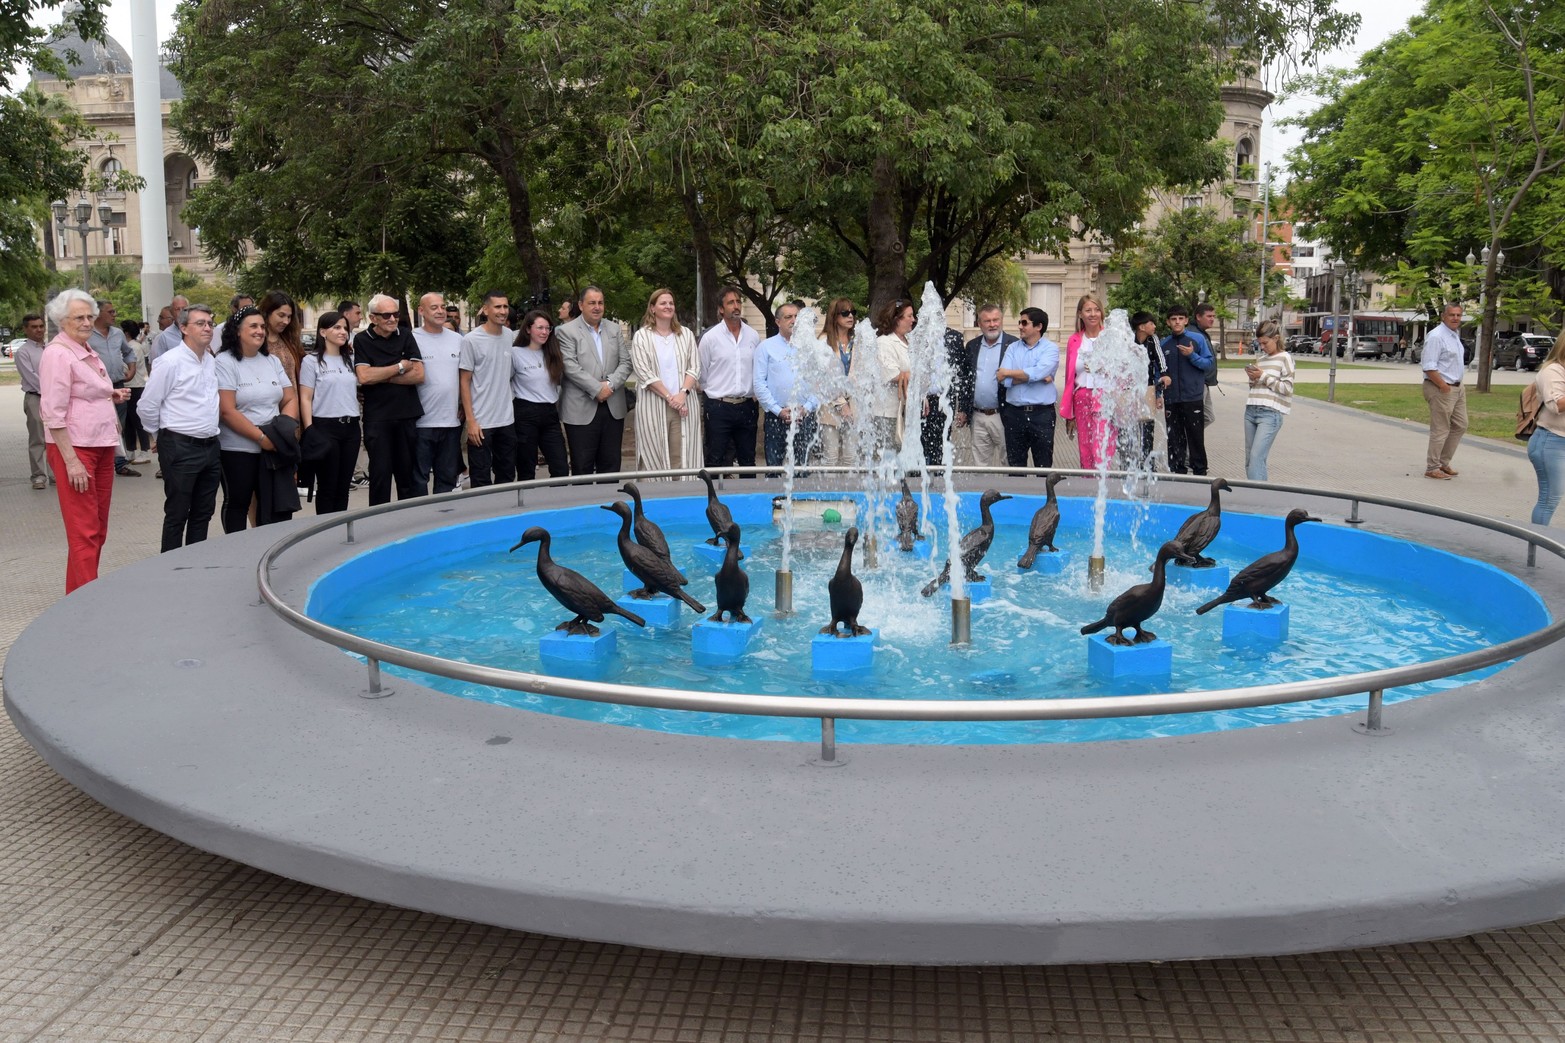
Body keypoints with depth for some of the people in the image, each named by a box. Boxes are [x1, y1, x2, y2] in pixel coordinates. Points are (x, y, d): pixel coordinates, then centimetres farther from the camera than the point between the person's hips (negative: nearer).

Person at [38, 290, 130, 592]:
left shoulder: (88, 351, 14)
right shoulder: (57, 354, -12)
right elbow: (53, 413, -17)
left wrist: (112, 397, 8)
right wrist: (71, 461, -21)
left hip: (101, 446, 9)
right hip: (74, 448, -9)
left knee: (98, 529, 13)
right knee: (84, 532, -7)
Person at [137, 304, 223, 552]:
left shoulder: (211, 361, 9)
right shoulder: (170, 362, -11)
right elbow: (147, 406, -7)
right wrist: (161, 437, 5)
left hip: (210, 446, 7)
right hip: (180, 448, -7)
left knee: (203, 513, 14)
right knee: (177, 515, 2)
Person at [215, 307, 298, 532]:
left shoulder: (272, 361, 11)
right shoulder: (225, 362, -7)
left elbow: (290, 400, 10)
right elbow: (227, 412, -15)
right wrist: (261, 437, -19)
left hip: (273, 447, 5)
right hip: (237, 450, -5)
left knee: (279, 506, 0)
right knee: (237, 504, 8)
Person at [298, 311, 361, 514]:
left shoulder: (350, 360, 13)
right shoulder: (312, 361, -2)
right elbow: (305, 399, -5)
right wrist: (309, 431, -14)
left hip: (351, 427, 5)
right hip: (325, 427, -5)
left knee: (343, 486, 9)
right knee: (327, 486, 1)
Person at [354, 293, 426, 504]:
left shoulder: (406, 336, 7)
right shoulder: (362, 341, 1)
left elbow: (419, 375, -2)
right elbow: (364, 377, -13)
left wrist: (383, 377, -9)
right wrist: (400, 367, -7)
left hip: (407, 415, 2)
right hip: (377, 418, -2)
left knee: (409, 474, 8)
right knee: (380, 475, 2)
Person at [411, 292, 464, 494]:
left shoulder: (457, 339, 9)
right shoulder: (412, 339, -6)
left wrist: (463, 405, 7)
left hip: (451, 422, 5)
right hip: (421, 422, -4)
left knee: (448, 478, 13)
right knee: (419, 479, 3)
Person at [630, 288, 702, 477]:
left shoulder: (686, 335, 12)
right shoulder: (641, 337, 3)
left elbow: (694, 368, 6)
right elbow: (644, 372, -6)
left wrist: (682, 393, -11)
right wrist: (669, 397, -12)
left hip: (684, 404, 2)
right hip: (653, 406, -2)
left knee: (683, 457, -1)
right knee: (654, 457, -3)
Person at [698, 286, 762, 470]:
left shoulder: (753, 336, 5)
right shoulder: (710, 337, -3)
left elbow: (759, 370, 12)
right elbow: (702, 374, 4)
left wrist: (754, 395, 9)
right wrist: (714, 395, 10)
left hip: (746, 406, 3)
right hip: (718, 407, -3)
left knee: (748, 460, 11)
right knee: (715, 462, 1)